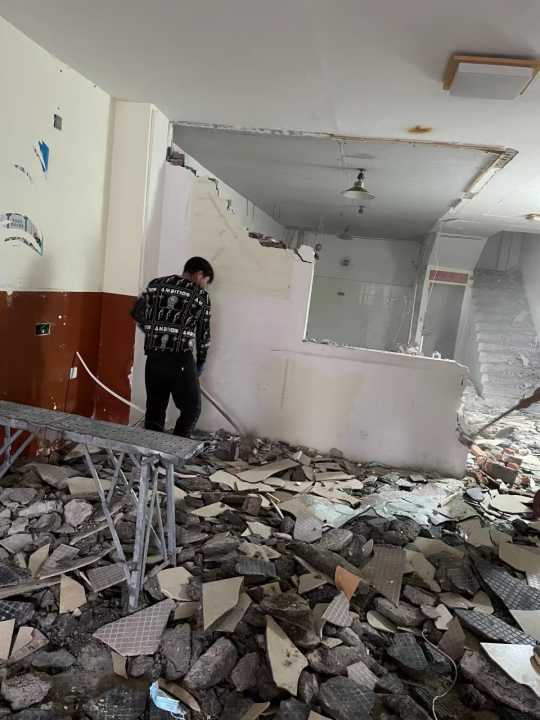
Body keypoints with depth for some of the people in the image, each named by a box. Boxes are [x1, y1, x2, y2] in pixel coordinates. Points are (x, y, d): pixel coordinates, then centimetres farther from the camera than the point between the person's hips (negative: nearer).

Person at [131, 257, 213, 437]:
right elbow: (203, 334, 6)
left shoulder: (156, 284, 11)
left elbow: (136, 312, 13)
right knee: (191, 409, 11)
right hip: (181, 360, -4)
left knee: (154, 410, 14)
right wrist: (200, 363, 18)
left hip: (153, 358, 4)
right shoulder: (200, 295, 2)